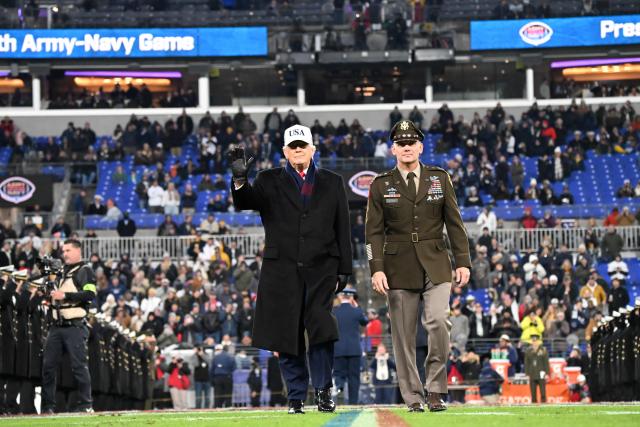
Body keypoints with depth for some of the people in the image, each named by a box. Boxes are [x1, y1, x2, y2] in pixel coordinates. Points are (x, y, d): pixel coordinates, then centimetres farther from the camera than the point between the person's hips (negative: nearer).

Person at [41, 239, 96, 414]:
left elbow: (90, 294, -16)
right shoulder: (61, 271, 22)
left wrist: (65, 295, -18)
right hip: (57, 326, 8)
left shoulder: (85, 271, -2)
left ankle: (85, 404, -3)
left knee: (79, 366, -8)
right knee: (48, 365, 4)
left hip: (75, 326, -8)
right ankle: (48, 405, 9)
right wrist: (50, 293, 12)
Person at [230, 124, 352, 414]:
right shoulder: (270, 182, 10)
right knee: (287, 335, 1)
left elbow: (342, 229, 12)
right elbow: (244, 203, -7)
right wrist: (240, 181, -28)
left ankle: (323, 391, 0)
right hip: (283, 271, 0)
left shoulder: (332, 183, 13)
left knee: (322, 330, -13)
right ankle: (296, 398, 8)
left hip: (321, 270, 0)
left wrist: (344, 269, 6)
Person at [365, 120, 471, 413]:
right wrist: (376, 269, -8)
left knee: (438, 321, -19)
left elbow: (454, 223, 9)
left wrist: (463, 262, 3)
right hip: (399, 266, 0)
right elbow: (374, 232, 2)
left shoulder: (440, 179, 9)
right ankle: (413, 397, 8)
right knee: (403, 334, 0)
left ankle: (436, 389, -6)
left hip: (435, 266, 0)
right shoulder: (381, 185, 6)